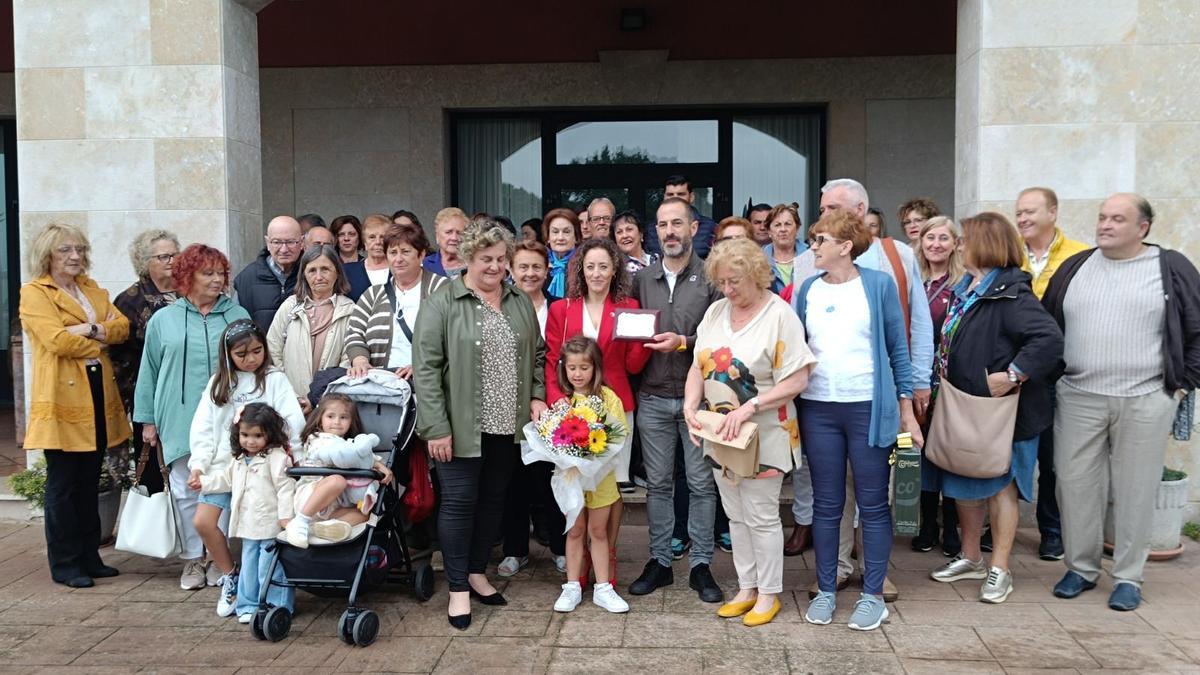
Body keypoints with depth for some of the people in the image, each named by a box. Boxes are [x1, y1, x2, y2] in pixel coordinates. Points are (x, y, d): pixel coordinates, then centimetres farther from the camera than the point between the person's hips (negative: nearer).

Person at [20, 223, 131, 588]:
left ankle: (89, 556, 21)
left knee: (90, 483, 12)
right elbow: (57, 340, -17)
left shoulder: (92, 289, 17)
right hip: (62, 398, -6)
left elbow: (122, 326, 4)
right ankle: (64, 564, 10)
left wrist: (90, 330, -13)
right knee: (63, 484, 1)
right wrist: (99, 342, -5)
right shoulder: (34, 293, -3)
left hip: (98, 395, 6)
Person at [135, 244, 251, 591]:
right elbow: (149, 372, 10)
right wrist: (147, 420, 7)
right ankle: (192, 558, 17)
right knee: (186, 491, 5)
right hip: (179, 420, 1)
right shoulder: (163, 320, 7)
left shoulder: (237, 316, 6)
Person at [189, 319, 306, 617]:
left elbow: (293, 420, -8)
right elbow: (203, 428, 9)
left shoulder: (275, 379, 2)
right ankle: (231, 578, 11)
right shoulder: (218, 383, 13)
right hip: (223, 466, 4)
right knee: (203, 521, -7)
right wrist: (198, 464, -3)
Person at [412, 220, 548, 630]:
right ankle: (458, 589, 12)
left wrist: (537, 397, 3)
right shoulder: (443, 304, -9)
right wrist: (436, 427, -16)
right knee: (459, 501, 1)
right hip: (461, 426, -5)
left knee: (494, 499, 14)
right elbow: (425, 368, -12)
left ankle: (477, 573, 30)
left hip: (506, 426, 5)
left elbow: (537, 356, 17)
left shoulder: (520, 303, 9)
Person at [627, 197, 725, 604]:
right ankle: (659, 561, 22)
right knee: (657, 483, 10)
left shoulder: (711, 277, -3)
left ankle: (700, 565, 16)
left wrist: (684, 343, -19)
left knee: (701, 482, 4)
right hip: (652, 398, 3)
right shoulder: (642, 279, 9)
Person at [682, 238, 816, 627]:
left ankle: (769, 594, 20)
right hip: (719, 433, 6)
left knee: (761, 516, 4)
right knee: (736, 515, 15)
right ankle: (747, 588, 29)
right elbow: (699, 366, 8)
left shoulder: (779, 315, -14)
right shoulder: (716, 311, 5)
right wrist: (690, 406, -9)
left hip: (762, 434, -6)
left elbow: (797, 380, -18)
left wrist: (747, 408, -25)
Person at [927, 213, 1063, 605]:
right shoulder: (964, 290, 9)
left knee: (1000, 484, 4)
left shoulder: (1010, 295, -19)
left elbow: (1049, 339, -30)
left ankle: (999, 569, 17)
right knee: (963, 484, 16)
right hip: (962, 410, 9)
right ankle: (971, 558, 32)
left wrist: (1012, 375, -29)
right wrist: (944, 383, 10)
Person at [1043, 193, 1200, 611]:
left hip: (1145, 401, -2)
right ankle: (1081, 568, 21)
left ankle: (1128, 577, 18)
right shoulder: (1075, 267, 9)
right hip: (1079, 399, 3)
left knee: (1135, 489, 5)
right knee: (1076, 484, 6)